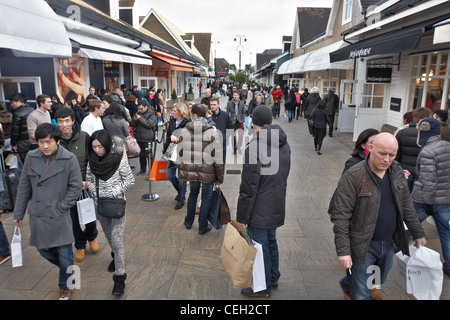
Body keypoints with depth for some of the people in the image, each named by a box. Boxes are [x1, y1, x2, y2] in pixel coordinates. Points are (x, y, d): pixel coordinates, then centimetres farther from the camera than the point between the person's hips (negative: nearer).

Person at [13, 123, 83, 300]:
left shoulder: (69, 159, -14)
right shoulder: (31, 157, -2)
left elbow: (76, 187, -7)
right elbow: (24, 187, 5)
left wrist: (61, 208, -11)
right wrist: (18, 214, 9)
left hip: (59, 217, -4)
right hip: (37, 215, 4)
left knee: (64, 254, 5)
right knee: (43, 249, 17)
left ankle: (65, 285, 31)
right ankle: (69, 269, 45)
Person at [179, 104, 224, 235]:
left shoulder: (184, 131, -5)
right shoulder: (212, 132, -15)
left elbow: (181, 153, 5)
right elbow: (218, 158, -14)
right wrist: (220, 177, -4)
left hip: (190, 169, 3)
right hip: (207, 172, -3)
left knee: (193, 194, 25)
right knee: (206, 198, 13)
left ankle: (188, 222, 39)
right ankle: (203, 227, 27)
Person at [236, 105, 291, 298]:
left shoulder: (255, 147, -23)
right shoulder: (284, 144, 2)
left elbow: (248, 188, -21)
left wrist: (242, 217, -12)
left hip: (260, 210, -8)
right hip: (277, 207, 8)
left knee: (261, 248, 8)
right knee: (271, 242, 23)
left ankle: (264, 288, 25)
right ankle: (273, 279, 40)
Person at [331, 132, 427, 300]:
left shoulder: (397, 171, 0)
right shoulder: (353, 177, -21)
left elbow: (406, 206, 14)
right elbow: (340, 216, -20)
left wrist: (418, 234, 17)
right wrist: (343, 250, -22)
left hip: (388, 242, 7)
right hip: (363, 246, -6)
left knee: (379, 282, 23)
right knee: (361, 294, 2)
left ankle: (347, 284, 49)